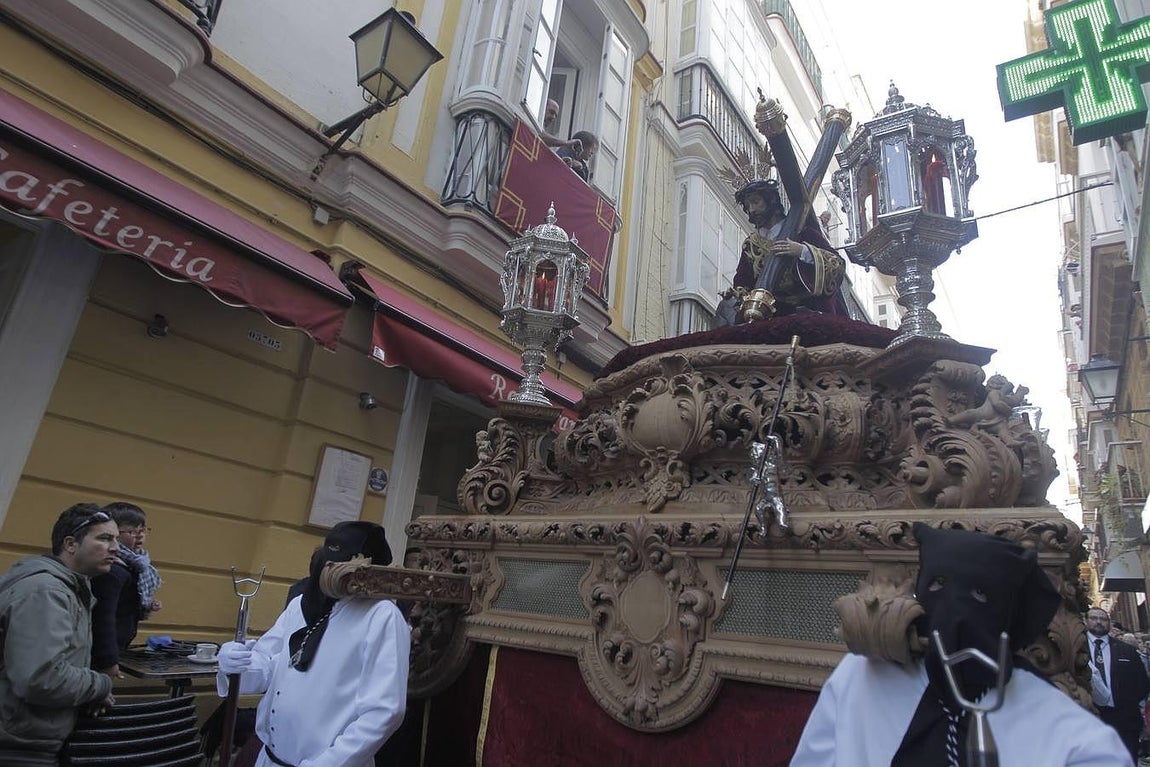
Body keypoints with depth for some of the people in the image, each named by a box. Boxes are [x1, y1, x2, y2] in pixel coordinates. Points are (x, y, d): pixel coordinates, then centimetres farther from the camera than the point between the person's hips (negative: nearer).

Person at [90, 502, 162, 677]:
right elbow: (103, 618, -24)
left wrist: (146, 607, 5)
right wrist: (109, 661, -22)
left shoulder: (130, 566, 7)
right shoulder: (112, 571, -22)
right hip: (99, 654, -9)